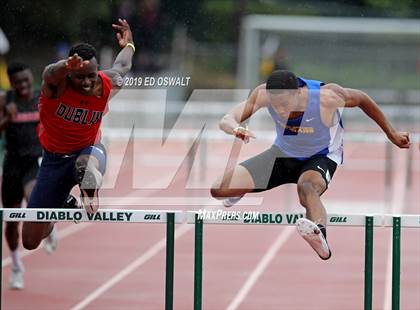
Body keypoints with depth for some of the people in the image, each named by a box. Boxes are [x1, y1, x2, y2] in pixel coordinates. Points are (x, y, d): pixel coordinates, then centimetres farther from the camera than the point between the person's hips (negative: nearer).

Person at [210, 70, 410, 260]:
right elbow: (226, 121, -33)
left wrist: (392, 135, -1)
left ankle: (320, 238, -69)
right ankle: (241, 191, 29)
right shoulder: (264, 94, -27)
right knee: (218, 189, -9)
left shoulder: (327, 97, -32)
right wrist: (236, 129, -60)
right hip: (282, 153, 4)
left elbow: (362, 99, -12)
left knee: (307, 189, -41)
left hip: (321, 157, -4)